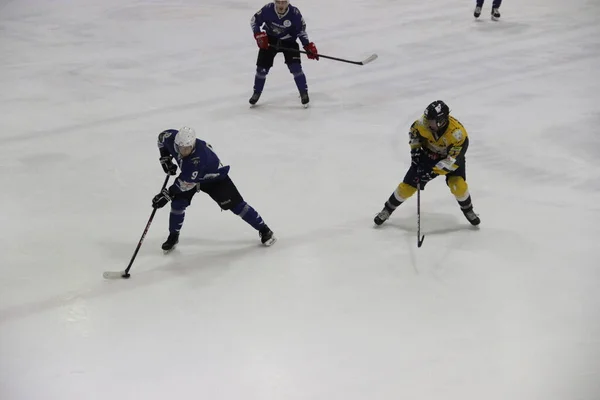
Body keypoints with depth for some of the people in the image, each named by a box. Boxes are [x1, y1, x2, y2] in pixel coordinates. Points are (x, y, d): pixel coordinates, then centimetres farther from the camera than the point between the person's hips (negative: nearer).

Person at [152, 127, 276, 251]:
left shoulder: (199, 157, -45)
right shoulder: (172, 138, -26)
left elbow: (186, 183, -38)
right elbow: (162, 136, -1)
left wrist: (167, 194, -33)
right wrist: (165, 157, -3)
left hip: (215, 178, -6)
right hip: (188, 174, 6)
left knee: (235, 204, -10)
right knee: (178, 203, -9)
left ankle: (263, 229, 3)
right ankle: (173, 236, 12)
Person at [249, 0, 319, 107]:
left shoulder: (295, 13, -23)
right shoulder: (268, 9, -23)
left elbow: (301, 30, -8)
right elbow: (254, 20, -7)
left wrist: (309, 46, -13)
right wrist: (259, 35, -19)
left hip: (288, 41, -1)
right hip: (269, 40, 1)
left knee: (295, 67, -14)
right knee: (262, 68, 0)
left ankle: (304, 93, 4)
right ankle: (256, 93, 23)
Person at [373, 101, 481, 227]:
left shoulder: (457, 133, -38)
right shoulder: (424, 122, -27)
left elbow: (453, 160, -34)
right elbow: (414, 131, -2)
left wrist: (432, 171, -36)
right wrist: (415, 149, -8)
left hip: (451, 155, -3)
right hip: (429, 154, 3)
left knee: (458, 185, -22)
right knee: (408, 185, -2)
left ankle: (468, 210, 9)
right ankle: (388, 209, 19)